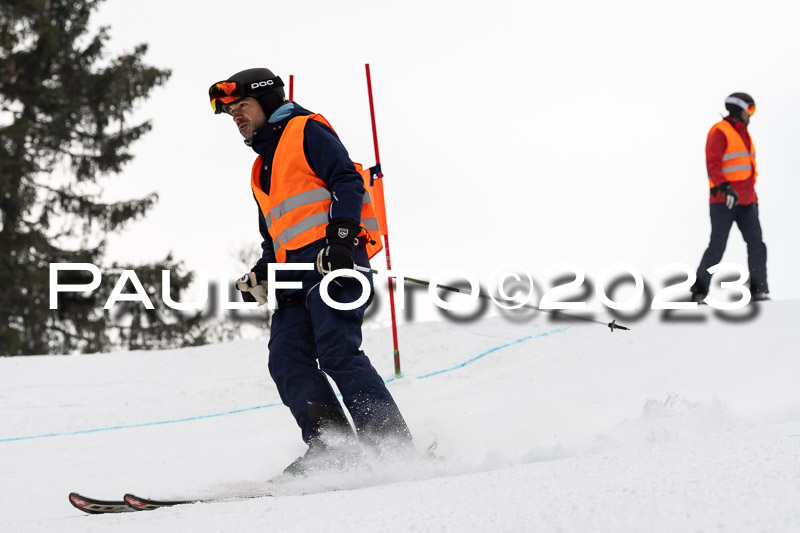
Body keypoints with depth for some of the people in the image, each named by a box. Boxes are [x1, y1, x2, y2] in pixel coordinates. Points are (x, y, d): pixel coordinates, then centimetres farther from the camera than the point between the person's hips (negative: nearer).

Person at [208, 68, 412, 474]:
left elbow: (347, 182, -6)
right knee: (287, 359, -10)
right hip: (294, 274, 9)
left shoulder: (307, 131, 7)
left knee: (337, 350, -22)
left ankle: (392, 443, -25)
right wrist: (262, 274, 14)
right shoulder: (262, 169, 31)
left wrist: (341, 236, -20)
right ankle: (331, 445, -19)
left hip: (334, 259, -9)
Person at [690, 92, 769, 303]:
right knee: (717, 246, -10)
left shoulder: (743, 134, 19)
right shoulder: (719, 132, -8)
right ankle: (699, 290, 0)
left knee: (756, 243, -7)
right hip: (723, 200, -7)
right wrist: (725, 187, -34)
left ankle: (759, 290, -5)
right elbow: (713, 164, -21)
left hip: (744, 202, 7)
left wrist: (752, 196, 24)